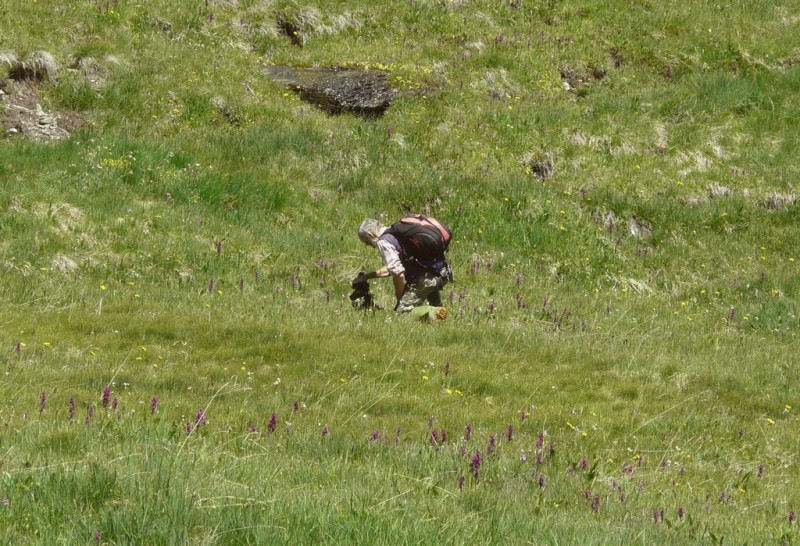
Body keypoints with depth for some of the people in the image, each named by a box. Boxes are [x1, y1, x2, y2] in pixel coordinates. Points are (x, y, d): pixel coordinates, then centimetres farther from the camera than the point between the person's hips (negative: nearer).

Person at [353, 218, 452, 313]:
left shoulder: (383, 242, -10)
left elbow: (397, 272, -20)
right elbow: (391, 268, 33)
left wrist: (399, 297, -4)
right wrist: (367, 276, 37)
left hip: (425, 277, -10)